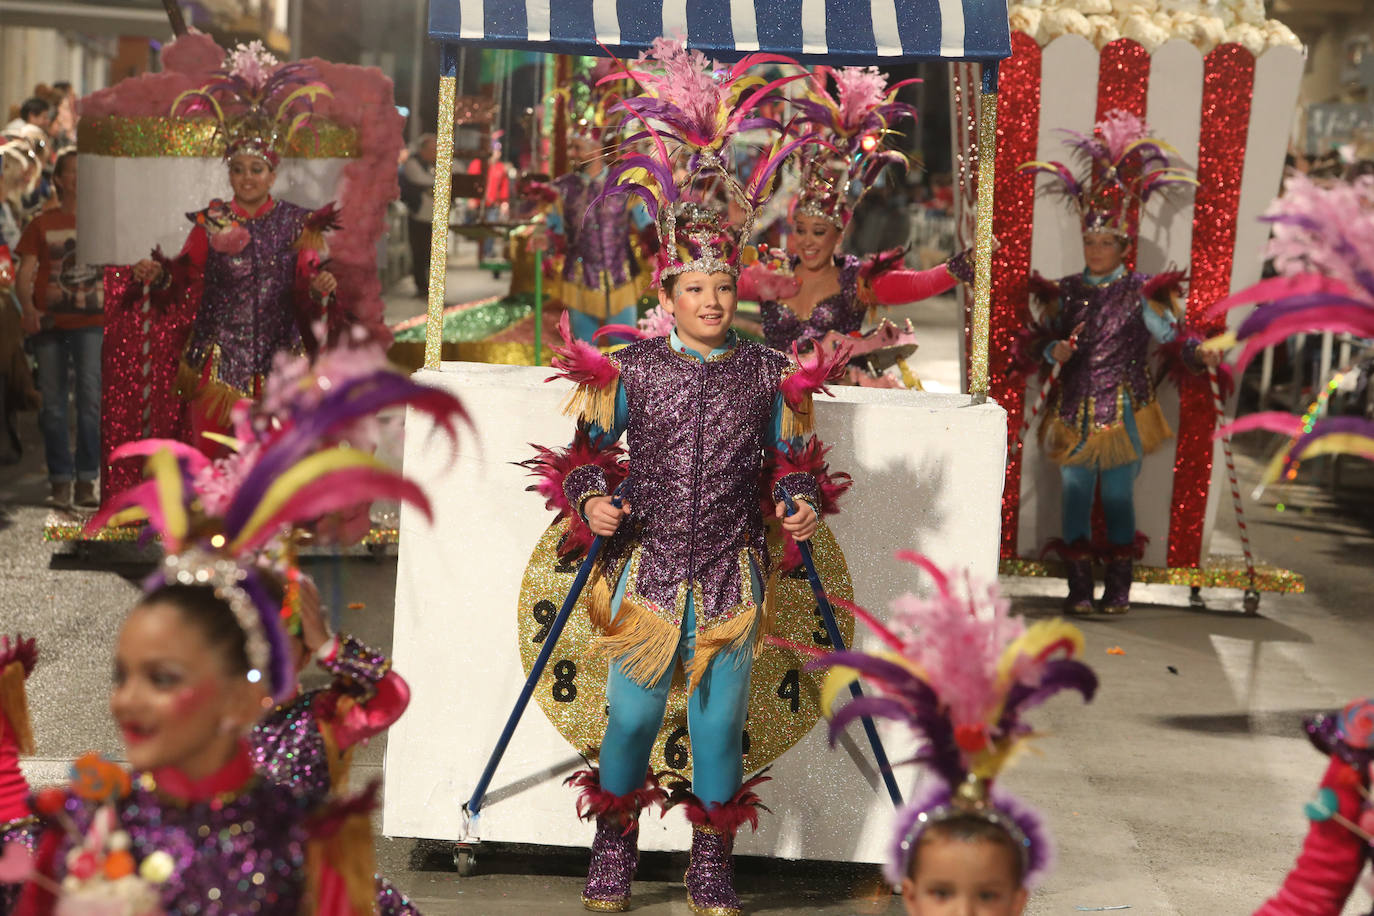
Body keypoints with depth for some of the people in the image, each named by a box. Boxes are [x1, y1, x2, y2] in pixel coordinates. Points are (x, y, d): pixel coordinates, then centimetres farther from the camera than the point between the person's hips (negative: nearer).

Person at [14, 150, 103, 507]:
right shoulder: (42, 225, 9)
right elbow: (24, 274, 2)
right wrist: (28, 308, -16)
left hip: (91, 321, -1)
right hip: (49, 323, 1)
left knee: (91, 399, -10)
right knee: (53, 404, 3)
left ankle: (87, 480, -6)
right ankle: (60, 480, 9)